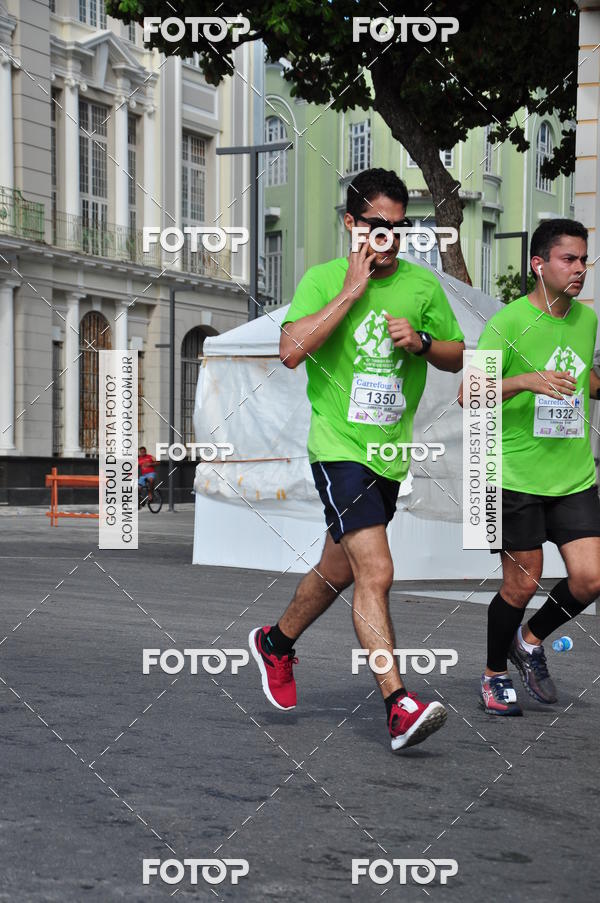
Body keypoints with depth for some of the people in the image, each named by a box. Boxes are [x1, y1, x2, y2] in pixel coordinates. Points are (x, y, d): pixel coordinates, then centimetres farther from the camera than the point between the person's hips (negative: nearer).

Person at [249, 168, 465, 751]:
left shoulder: (423, 285, 5)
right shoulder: (323, 279, -6)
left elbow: (457, 357, 14)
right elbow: (291, 350, -21)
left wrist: (421, 342, -8)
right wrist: (352, 291, -20)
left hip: (391, 453, 6)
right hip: (339, 447, -5)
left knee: (338, 570, 19)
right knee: (376, 573, -18)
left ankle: (275, 642, 44)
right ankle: (398, 705, -18)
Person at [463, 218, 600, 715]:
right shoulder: (509, 322, -11)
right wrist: (526, 381, -29)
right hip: (518, 475, -5)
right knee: (523, 584, 1)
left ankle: (531, 641, 22)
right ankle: (495, 674, 25)